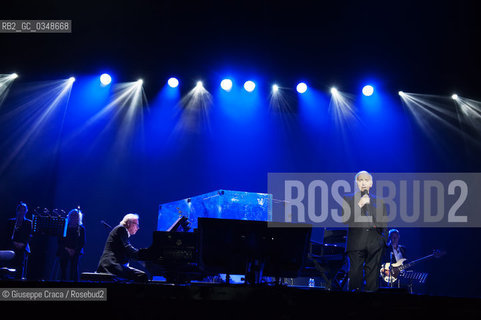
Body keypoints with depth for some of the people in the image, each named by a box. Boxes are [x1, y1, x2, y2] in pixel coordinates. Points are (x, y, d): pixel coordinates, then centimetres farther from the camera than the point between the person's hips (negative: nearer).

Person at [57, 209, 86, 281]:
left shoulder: (81, 229, 6)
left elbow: (82, 242, 4)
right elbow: (60, 241, 6)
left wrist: (75, 250, -10)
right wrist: (67, 249, -7)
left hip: (75, 253, -1)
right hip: (63, 252, 1)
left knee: (74, 269, -12)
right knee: (63, 269, -4)